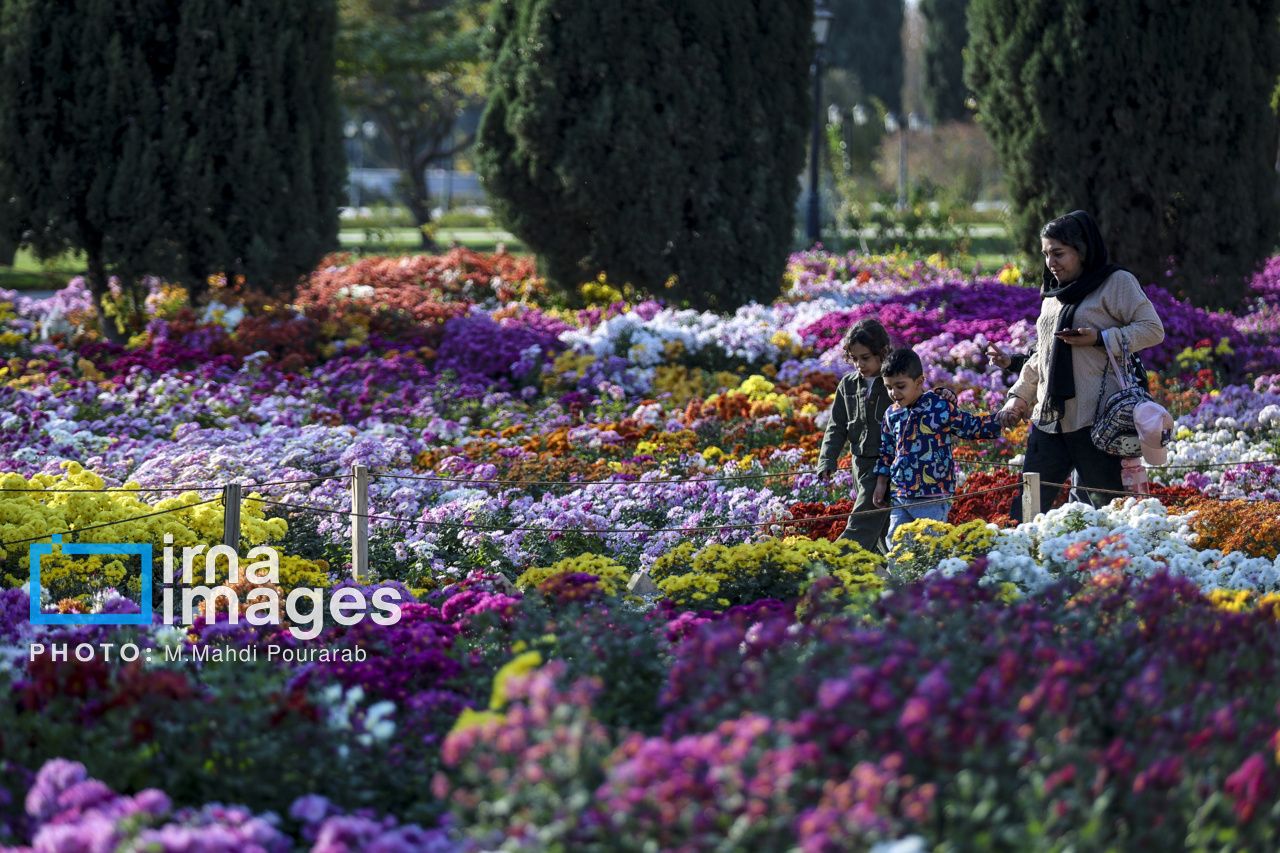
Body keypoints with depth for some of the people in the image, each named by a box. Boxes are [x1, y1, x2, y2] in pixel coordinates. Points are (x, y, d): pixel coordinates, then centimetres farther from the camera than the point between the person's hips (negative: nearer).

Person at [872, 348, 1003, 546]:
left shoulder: (940, 407, -7)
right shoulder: (892, 414, 9)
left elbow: (973, 427, 0)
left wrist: (1002, 419, -13)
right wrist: (881, 484, 20)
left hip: (932, 499, -6)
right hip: (899, 496, 6)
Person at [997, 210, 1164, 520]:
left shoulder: (1116, 283, -2)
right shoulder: (1053, 294, 22)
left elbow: (1152, 329, -8)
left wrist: (1100, 339, -17)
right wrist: (1019, 396, 20)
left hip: (1096, 421, -8)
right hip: (1048, 420, 8)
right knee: (1025, 509, 5)